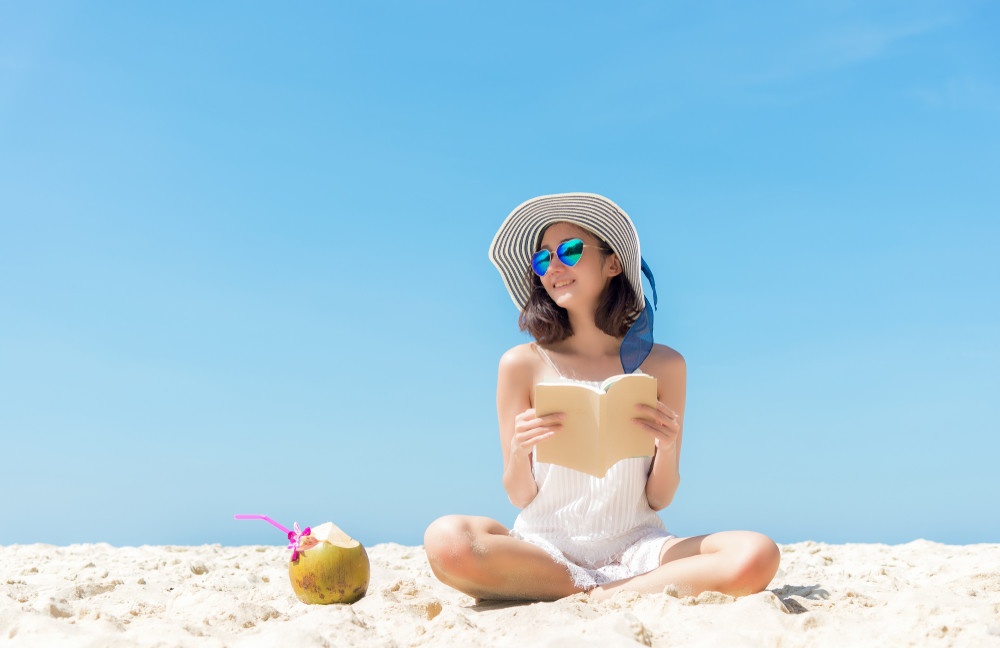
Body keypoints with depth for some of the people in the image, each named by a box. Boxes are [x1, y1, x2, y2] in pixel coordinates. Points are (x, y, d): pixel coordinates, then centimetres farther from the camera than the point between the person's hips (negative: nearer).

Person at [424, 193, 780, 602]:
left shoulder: (662, 364, 4)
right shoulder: (523, 364, 1)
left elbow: (659, 500, 6)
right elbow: (519, 497, 3)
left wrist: (667, 448, -14)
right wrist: (519, 451, -18)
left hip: (633, 545, 0)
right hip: (544, 547, 0)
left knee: (756, 556, -27)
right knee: (446, 540, -33)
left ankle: (591, 598, -14)